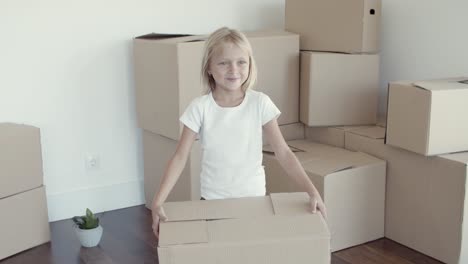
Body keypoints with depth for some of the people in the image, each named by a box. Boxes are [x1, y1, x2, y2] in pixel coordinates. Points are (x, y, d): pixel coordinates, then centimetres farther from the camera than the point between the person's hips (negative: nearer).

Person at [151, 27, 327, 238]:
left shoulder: (260, 103, -10)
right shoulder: (200, 108, -10)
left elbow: (283, 153, -9)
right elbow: (180, 157, -10)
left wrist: (311, 190, -20)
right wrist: (158, 201, -20)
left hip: (254, 197, 0)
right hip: (212, 200, 0)